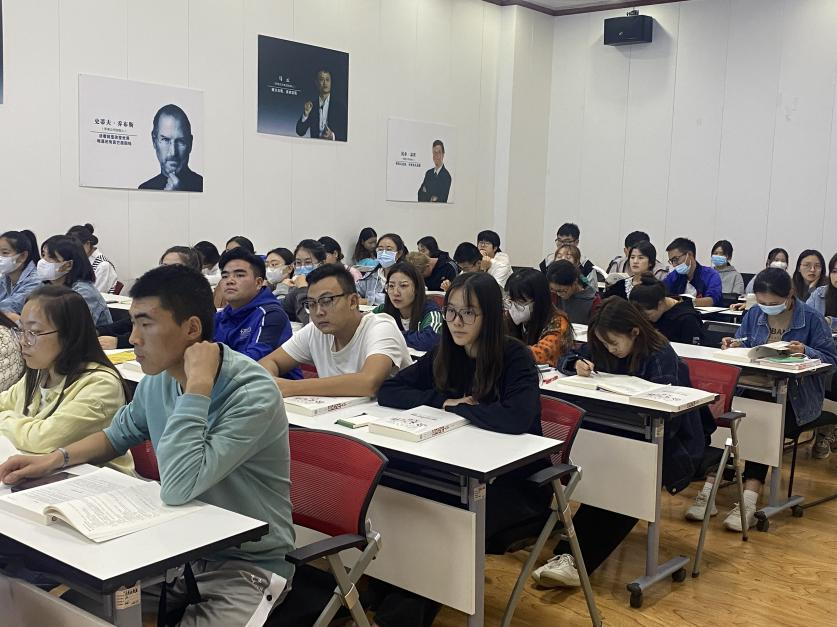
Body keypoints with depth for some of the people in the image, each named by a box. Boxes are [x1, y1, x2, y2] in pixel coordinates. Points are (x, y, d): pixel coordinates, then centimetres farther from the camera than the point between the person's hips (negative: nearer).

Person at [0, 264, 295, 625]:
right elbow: (120, 434, 20)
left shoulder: (253, 394, -24)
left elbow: (177, 488, -33)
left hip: (247, 563, -6)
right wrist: (55, 459, 4)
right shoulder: (158, 378, -1)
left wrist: (198, 384, -30)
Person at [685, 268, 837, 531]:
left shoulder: (811, 319, -2)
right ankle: (708, 491, -30)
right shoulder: (754, 314, 10)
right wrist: (734, 346, -8)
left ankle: (749, 502, -35)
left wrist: (805, 352, -21)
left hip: (796, 398, -3)